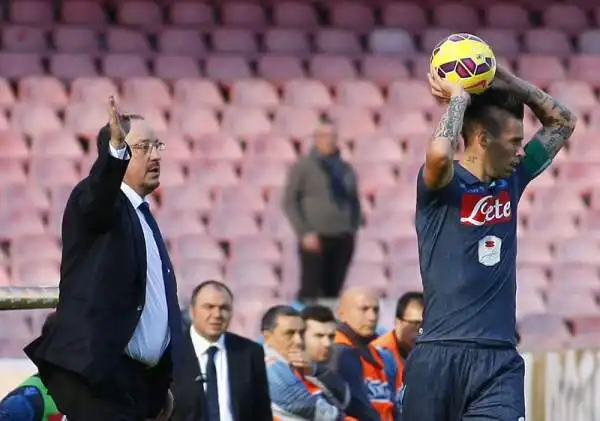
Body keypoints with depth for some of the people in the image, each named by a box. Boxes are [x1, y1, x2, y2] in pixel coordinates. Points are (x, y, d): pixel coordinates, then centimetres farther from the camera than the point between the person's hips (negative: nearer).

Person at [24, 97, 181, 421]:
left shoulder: (143, 217, 20)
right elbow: (98, 196, -31)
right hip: (98, 373, -9)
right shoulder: (97, 202, -4)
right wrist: (116, 151, -50)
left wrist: (163, 383, 21)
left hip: (139, 379, 9)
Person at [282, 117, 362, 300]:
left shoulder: (346, 169, 13)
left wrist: (353, 230, 7)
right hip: (315, 239, -4)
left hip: (343, 240, 4)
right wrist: (305, 233, -11)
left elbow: (354, 202, 21)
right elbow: (290, 202, -2)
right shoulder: (303, 167, 1)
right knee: (310, 292, -7)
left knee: (333, 292, 3)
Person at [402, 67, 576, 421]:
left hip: (500, 361, 4)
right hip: (439, 359, -4)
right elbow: (439, 153, -30)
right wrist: (458, 98, -13)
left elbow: (563, 122, 22)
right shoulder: (443, 185, -5)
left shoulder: (512, 181, 13)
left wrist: (505, 80, 9)